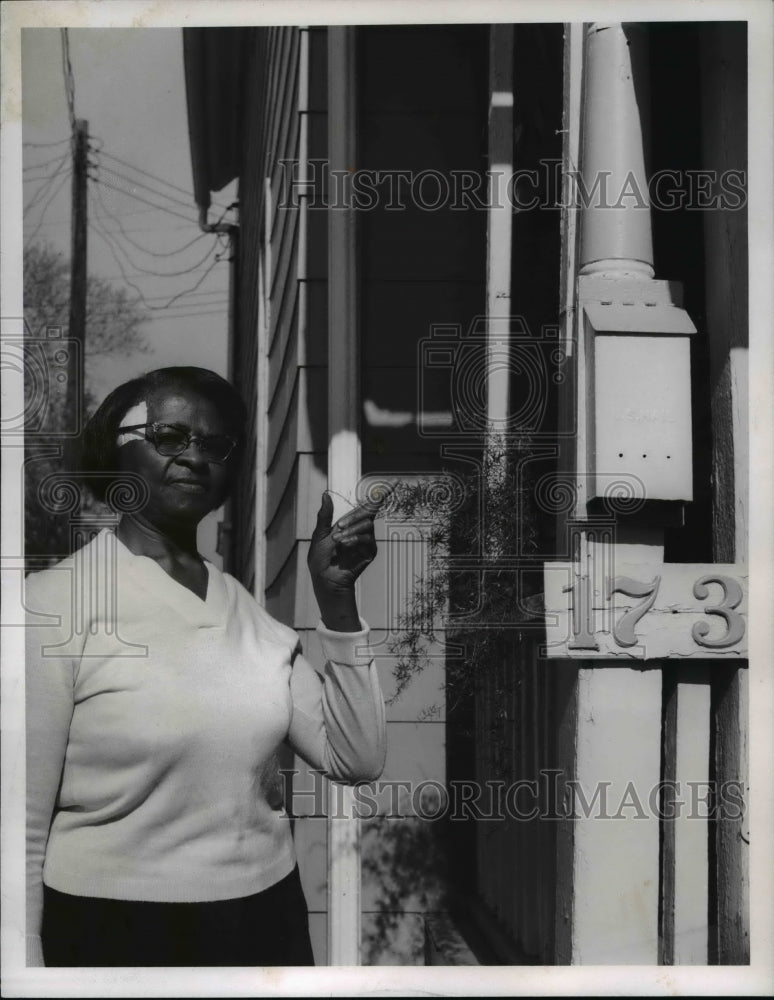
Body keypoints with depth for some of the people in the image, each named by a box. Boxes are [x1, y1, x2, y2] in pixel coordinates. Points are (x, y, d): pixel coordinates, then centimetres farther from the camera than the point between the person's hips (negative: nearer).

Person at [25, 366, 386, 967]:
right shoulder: (55, 601, -11)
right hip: (115, 934, -5)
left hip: (265, 924, 6)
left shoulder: (247, 608, 6)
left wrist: (336, 599, -6)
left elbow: (356, 760, 2)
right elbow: (22, 828, -12)